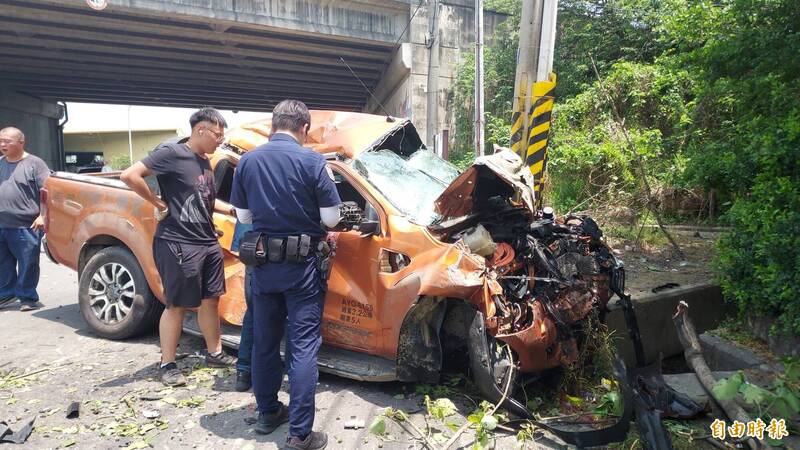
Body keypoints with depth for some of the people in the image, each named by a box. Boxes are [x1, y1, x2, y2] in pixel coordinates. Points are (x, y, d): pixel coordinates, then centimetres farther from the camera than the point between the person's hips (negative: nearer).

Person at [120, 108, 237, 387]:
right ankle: (168, 365, 15)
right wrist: (159, 204, -14)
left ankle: (215, 354, 29)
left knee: (210, 300, 14)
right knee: (177, 305, 1)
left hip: (208, 243, 8)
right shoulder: (172, 153, -12)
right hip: (178, 244, -8)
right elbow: (129, 176, -19)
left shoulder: (205, 162, 14)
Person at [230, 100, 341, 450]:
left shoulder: (247, 161, 1)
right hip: (302, 266, -4)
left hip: (263, 264, 5)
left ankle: (267, 414, 31)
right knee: (303, 347, 0)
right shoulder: (311, 161, -13)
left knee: (264, 342, 17)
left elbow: (243, 215, 9)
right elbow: (331, 218, -9)